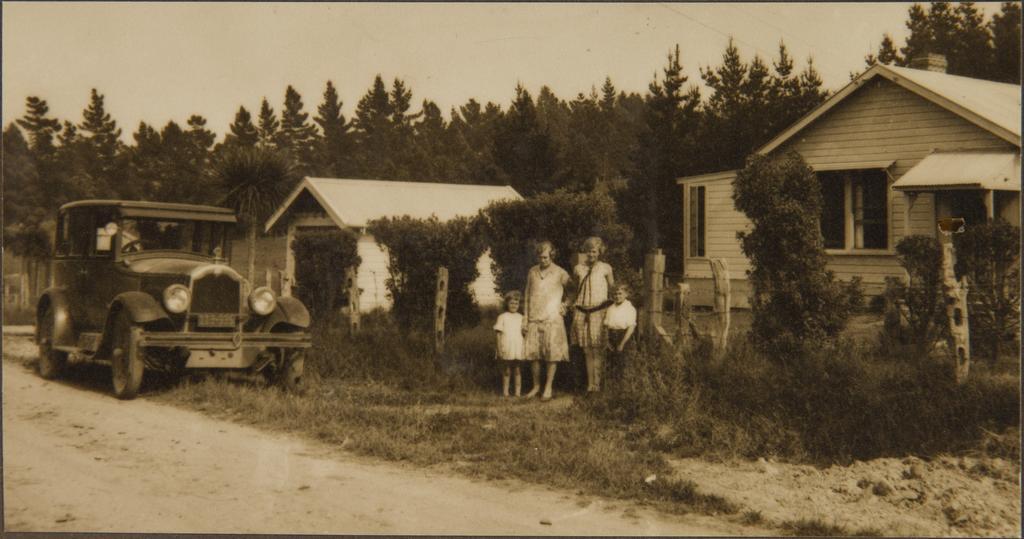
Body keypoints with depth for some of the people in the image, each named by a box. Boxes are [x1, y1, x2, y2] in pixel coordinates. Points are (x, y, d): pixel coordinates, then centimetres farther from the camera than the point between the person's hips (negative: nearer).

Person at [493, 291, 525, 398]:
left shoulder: (520, 318, 9)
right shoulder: (502, 317, 2)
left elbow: (523, 333, 11)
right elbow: (498, 333, 1)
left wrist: (525, 348, 7)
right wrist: (499, 348, -5)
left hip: (518, 348, 2)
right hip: (506, 348, -2)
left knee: (517, 370, 4)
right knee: (506, 371, 4)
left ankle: (518, 392, 8)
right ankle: (505, 391, 10)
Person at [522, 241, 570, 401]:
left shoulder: (560, 273, -1)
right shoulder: (532, 272, 9)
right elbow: (527, 296, 13)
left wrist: (566, 304, 1)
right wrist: (525, 320, 9)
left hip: (552, 320, -3)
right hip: (534, 320, 3)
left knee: (552, 355, -3)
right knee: (533, 354, 1)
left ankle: (548, 387, 6)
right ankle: (536, 386, 14)